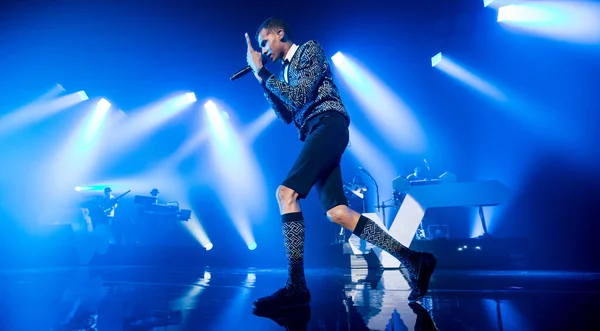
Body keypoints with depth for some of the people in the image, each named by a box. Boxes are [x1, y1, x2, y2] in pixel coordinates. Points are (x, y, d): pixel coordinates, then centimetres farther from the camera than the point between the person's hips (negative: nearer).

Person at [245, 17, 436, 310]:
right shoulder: (285, 70, 29)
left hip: (328, 125, -9)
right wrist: (262, 80, 19)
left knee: (285, 193, -23)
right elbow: (287, 115, 23)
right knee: (337, 213, -4)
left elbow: (299, 96, -7)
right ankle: (413, 260, -1)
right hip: (315, 136, 9)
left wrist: (262, 72, -1)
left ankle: (296, 288, -24)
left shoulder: (309, 49, 7)